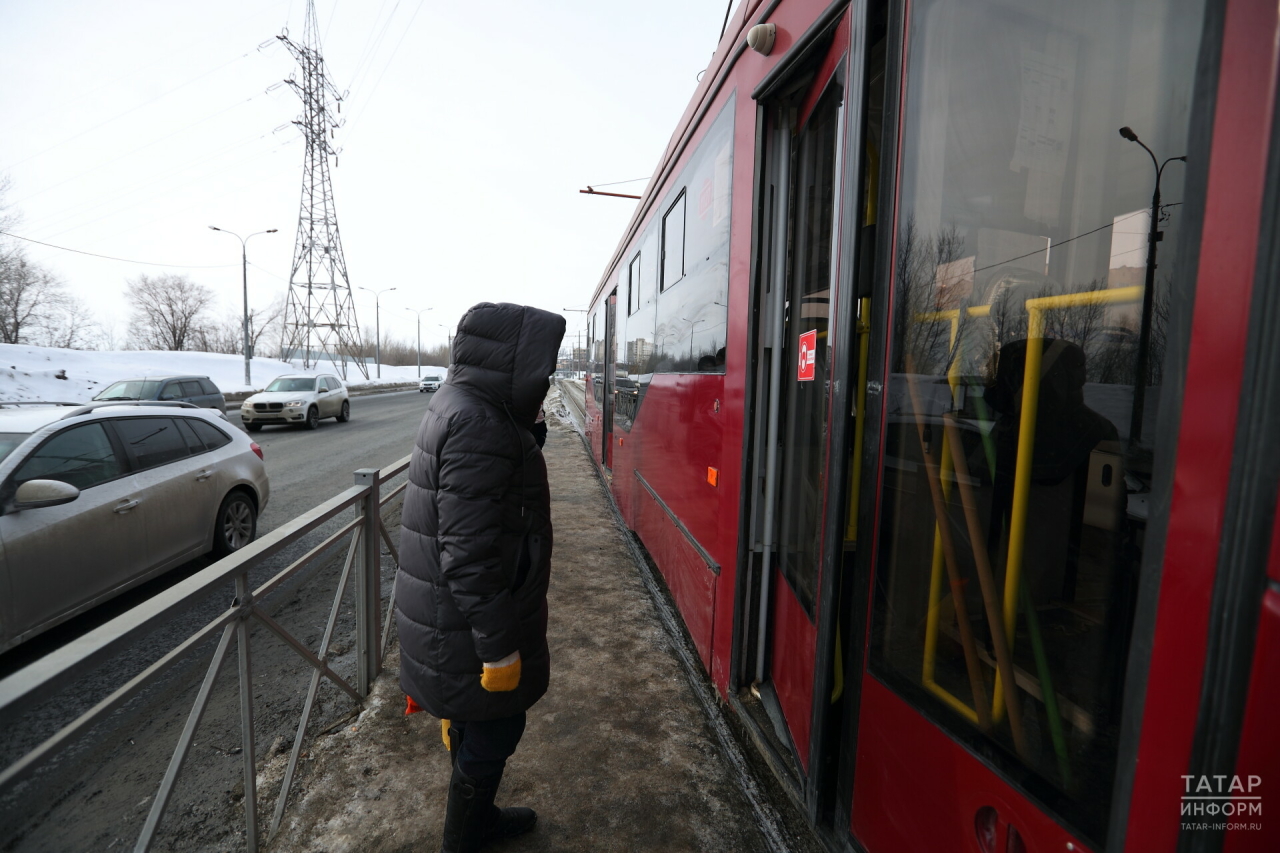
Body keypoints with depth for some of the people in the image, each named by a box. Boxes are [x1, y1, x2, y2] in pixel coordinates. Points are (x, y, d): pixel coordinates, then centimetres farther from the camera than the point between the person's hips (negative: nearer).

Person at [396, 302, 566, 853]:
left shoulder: (460, 405, 6)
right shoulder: (478, 425, -26)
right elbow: (469, 553, -29)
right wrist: (498, 645, -23)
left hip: (450, 615, 10)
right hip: (470, 625, -10)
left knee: (478, 724, 25)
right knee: (493, 731, 11)